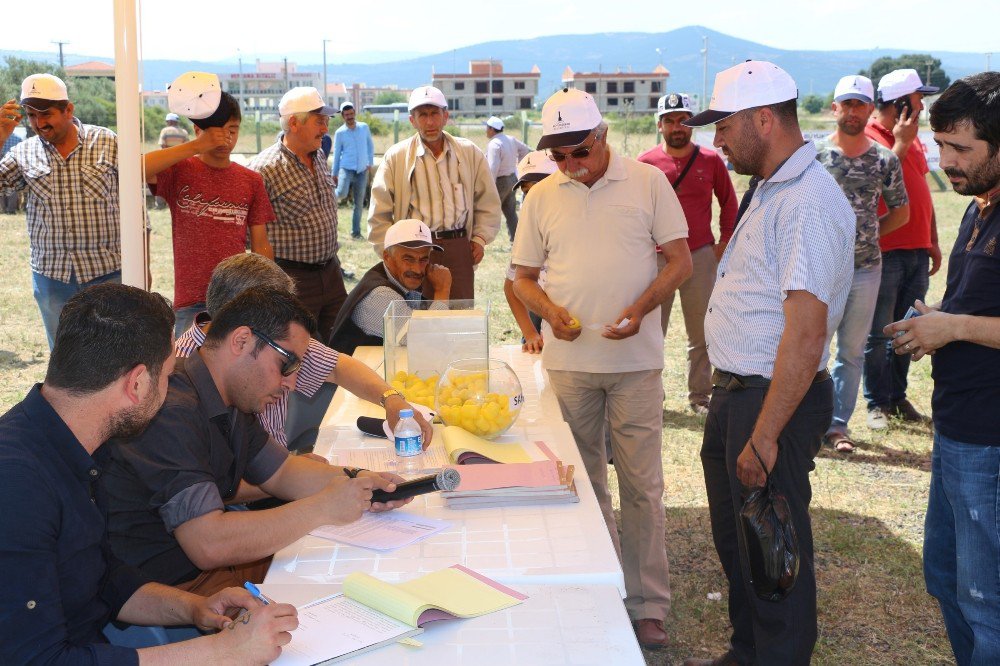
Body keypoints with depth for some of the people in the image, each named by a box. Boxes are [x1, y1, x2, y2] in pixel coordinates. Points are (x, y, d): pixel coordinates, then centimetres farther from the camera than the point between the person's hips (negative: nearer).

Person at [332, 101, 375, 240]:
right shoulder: (340, 133, -1)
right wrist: (334, 174, 6)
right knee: (341, 193, -27)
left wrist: (370, 163, 4)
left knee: (359, 203, 5)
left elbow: (370, 146, 14)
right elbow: (336, 154, 4)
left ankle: (356, 232, 13)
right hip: (346, 169, -2)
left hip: (362, 171, 2)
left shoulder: (364, 127, 5)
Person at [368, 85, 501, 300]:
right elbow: (379, 216, 4)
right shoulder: (395, 157, 2)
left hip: (459, 248, 2)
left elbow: (488, 202, 18)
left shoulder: (470, 153, 9)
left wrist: (480, 238, 9)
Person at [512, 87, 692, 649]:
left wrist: (641, 307, -16)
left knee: (642, 485, 1)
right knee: (583, 482, 11)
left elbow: (681, 261, 0)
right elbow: (524, 276, 11)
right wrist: (550, 310, -10)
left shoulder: (648, 182, 0)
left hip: (636, 359, -2)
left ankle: (648, 603, 13)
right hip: (568, 359, 3)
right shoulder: (542, 198, 6)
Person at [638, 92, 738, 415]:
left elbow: (729, 203, 11)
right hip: (656, 258, 0)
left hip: (701, 256, 0)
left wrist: (724, 242, 6)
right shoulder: (646, 162, -1)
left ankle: (700, 395, 19)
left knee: (701, 333, 7)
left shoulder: (711, 160, 1)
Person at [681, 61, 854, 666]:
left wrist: (764, 435, -27)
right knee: (735, 541, 23)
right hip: (736, 391, 11)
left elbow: (806, 330, -28)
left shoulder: (808, 202, -21)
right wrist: (732, 406, 16)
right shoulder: (770, 190, 12)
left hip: (775, 400, -10)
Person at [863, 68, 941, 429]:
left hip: (917, 250, 7)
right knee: (878, 334, 1)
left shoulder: (914, 138, 15)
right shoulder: (866, 138, -9)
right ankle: (877, 403, 9)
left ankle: (898, 396, 23)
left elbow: (923, 191, 20)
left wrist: (933, 242, 18)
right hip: (883, 253, -7)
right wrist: (900, 143, -16)